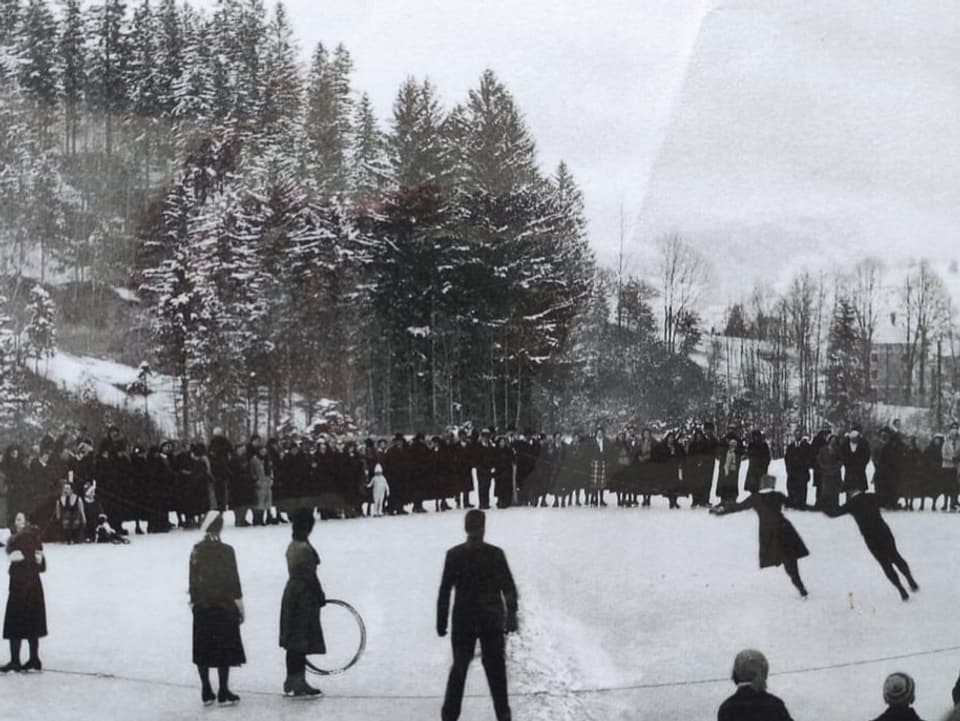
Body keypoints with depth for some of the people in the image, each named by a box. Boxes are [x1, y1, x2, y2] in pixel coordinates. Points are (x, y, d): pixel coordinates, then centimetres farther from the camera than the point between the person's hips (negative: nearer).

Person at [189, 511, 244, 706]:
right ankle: (224, 693, 3)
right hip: (224, 607, -4)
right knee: (224, 651, 3)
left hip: (201, 608, 4)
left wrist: (194, 601, 15)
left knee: (203, 652, 9)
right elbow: (233, 581, -9)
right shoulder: (225, 551, -12)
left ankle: (206, 693, 12)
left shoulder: (196, 551, 1)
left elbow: (193, 580, 6)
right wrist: (239, 606, -1)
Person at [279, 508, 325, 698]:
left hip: (291, 593, 10)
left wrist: (318, 594, 17)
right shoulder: (304, 548, -19)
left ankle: (291, 682, 22)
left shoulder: (292, 547, 10)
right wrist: (321, 595, -9)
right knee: (302, 642, -4)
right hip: (304, 597, -10)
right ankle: (299, 685, -1)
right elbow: (310, 576, -20)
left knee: (293, 642, 15)